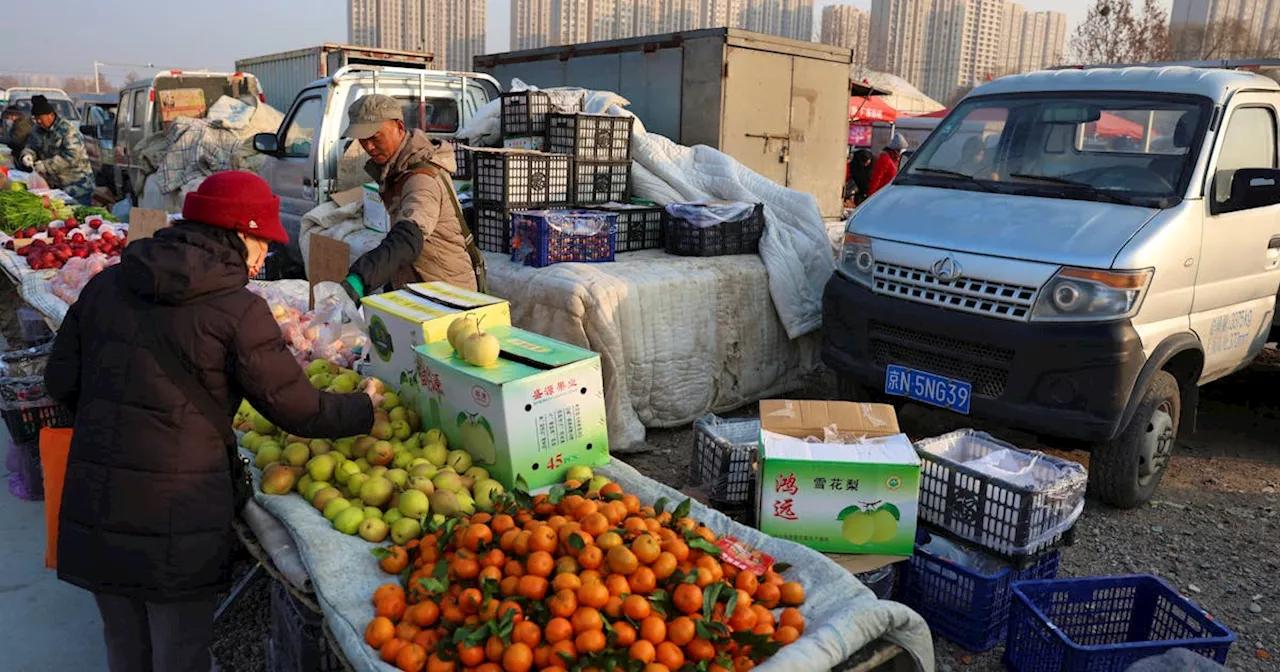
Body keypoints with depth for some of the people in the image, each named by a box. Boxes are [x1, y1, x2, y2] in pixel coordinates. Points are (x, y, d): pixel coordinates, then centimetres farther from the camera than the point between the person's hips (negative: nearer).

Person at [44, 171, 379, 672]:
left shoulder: (106, 284, 4)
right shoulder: (238, 311, -13)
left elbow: (61, 381, 10)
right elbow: (300, 409, -9)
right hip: (177, 519, -5)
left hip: (92, 508, 6)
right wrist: (365, 408, 8)